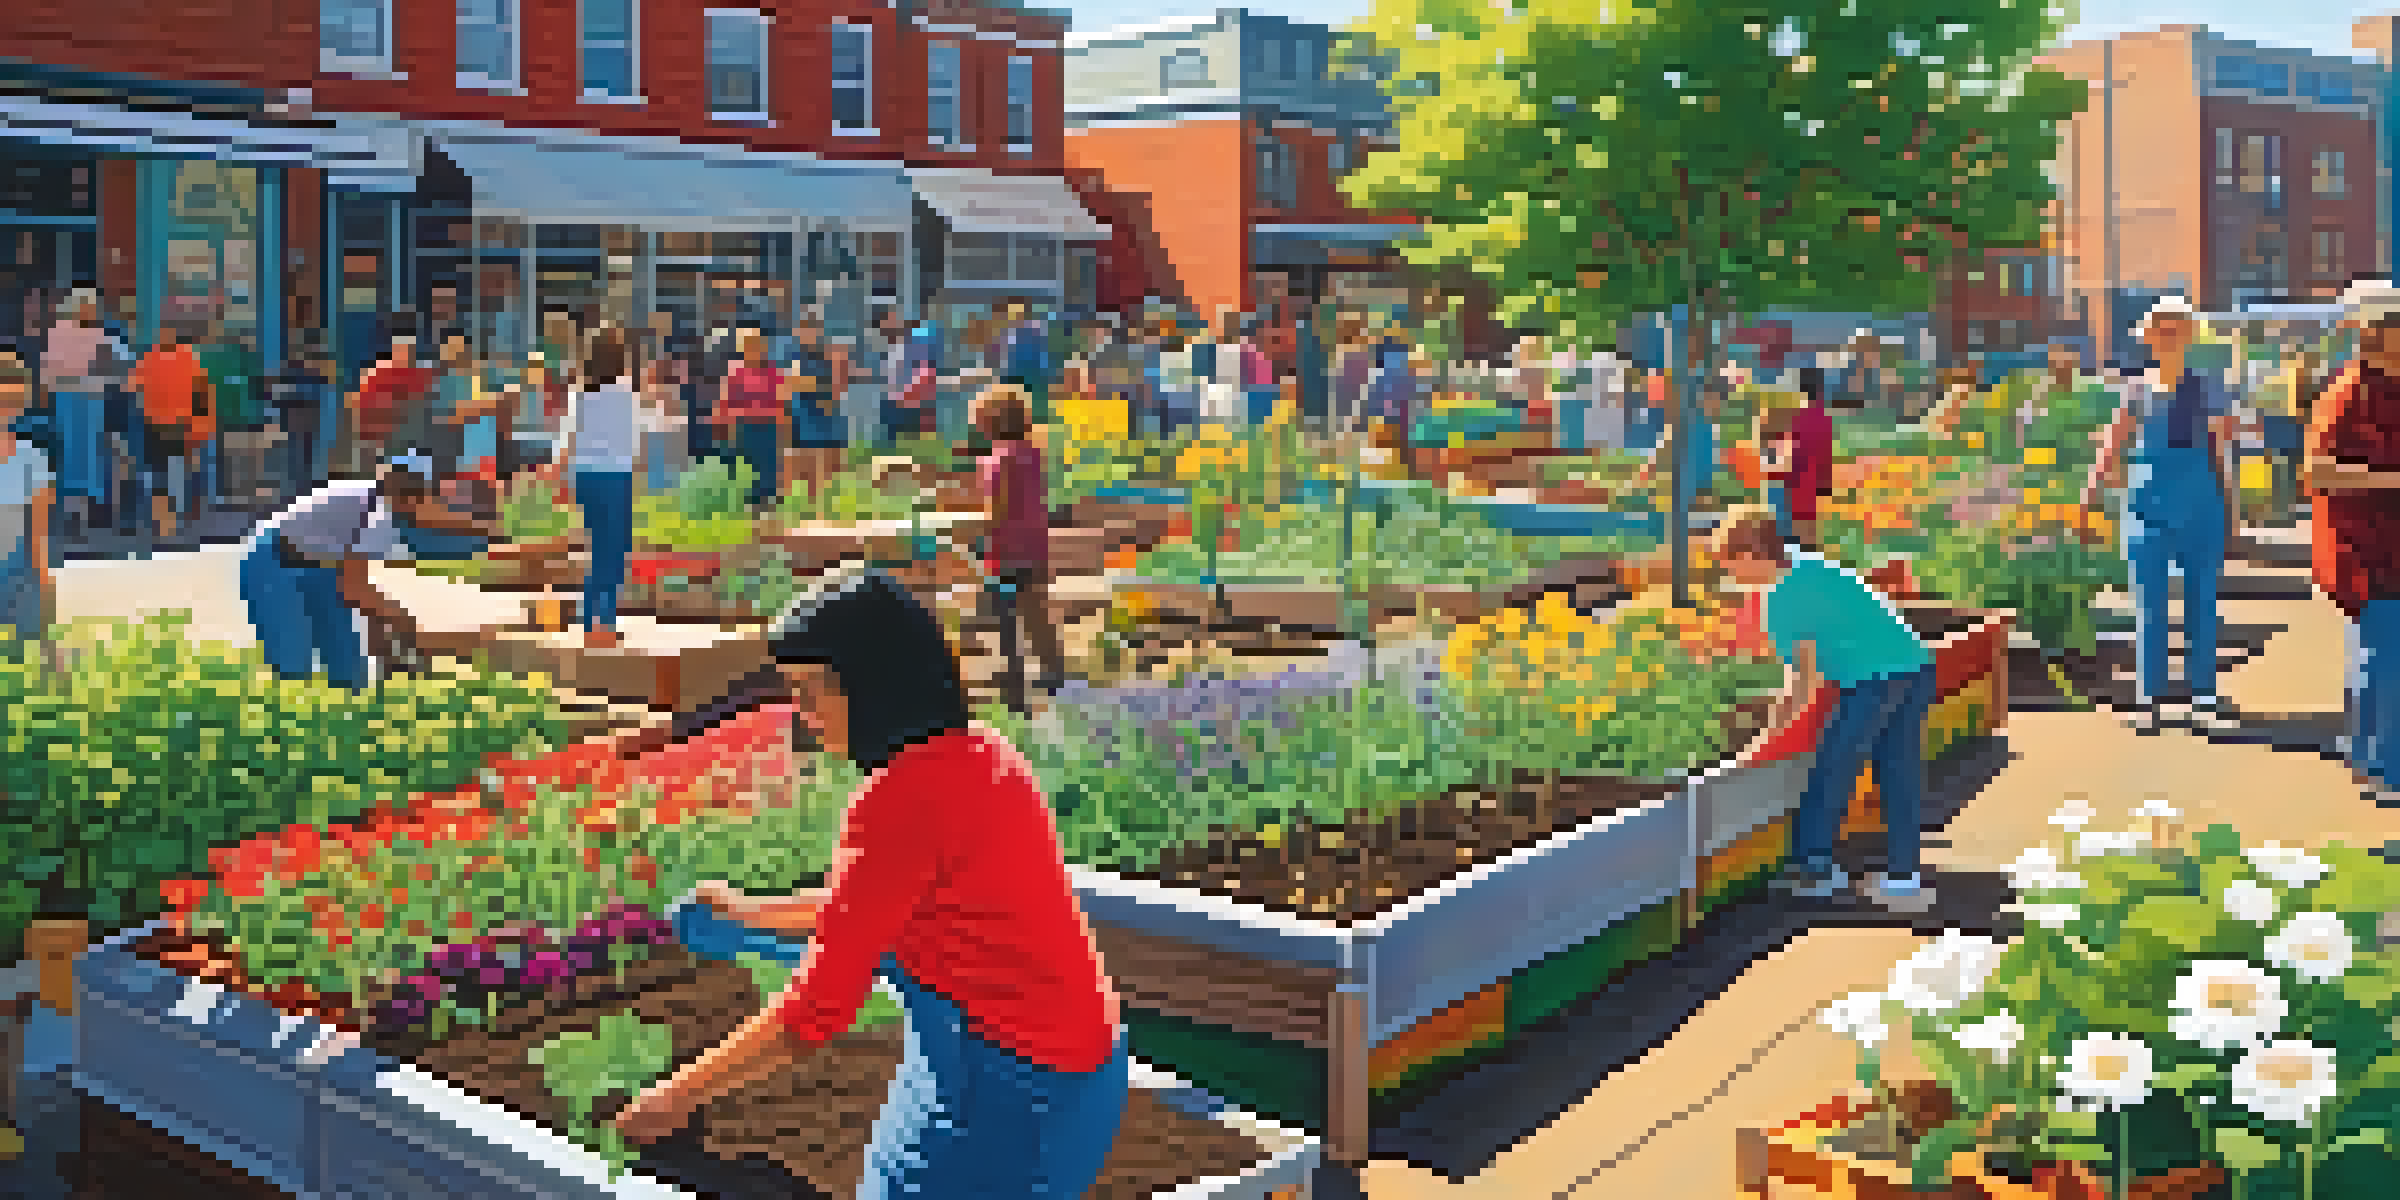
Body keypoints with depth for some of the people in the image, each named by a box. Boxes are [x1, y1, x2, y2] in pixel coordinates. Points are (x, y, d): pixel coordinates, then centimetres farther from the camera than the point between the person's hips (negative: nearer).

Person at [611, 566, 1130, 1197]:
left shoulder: (901, 800, -22)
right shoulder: (978, 753, 6)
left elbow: (817, 1008, -20)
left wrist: (680, 1095, -9)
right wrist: (752, 911, 28)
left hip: (1008, 1091, -9)